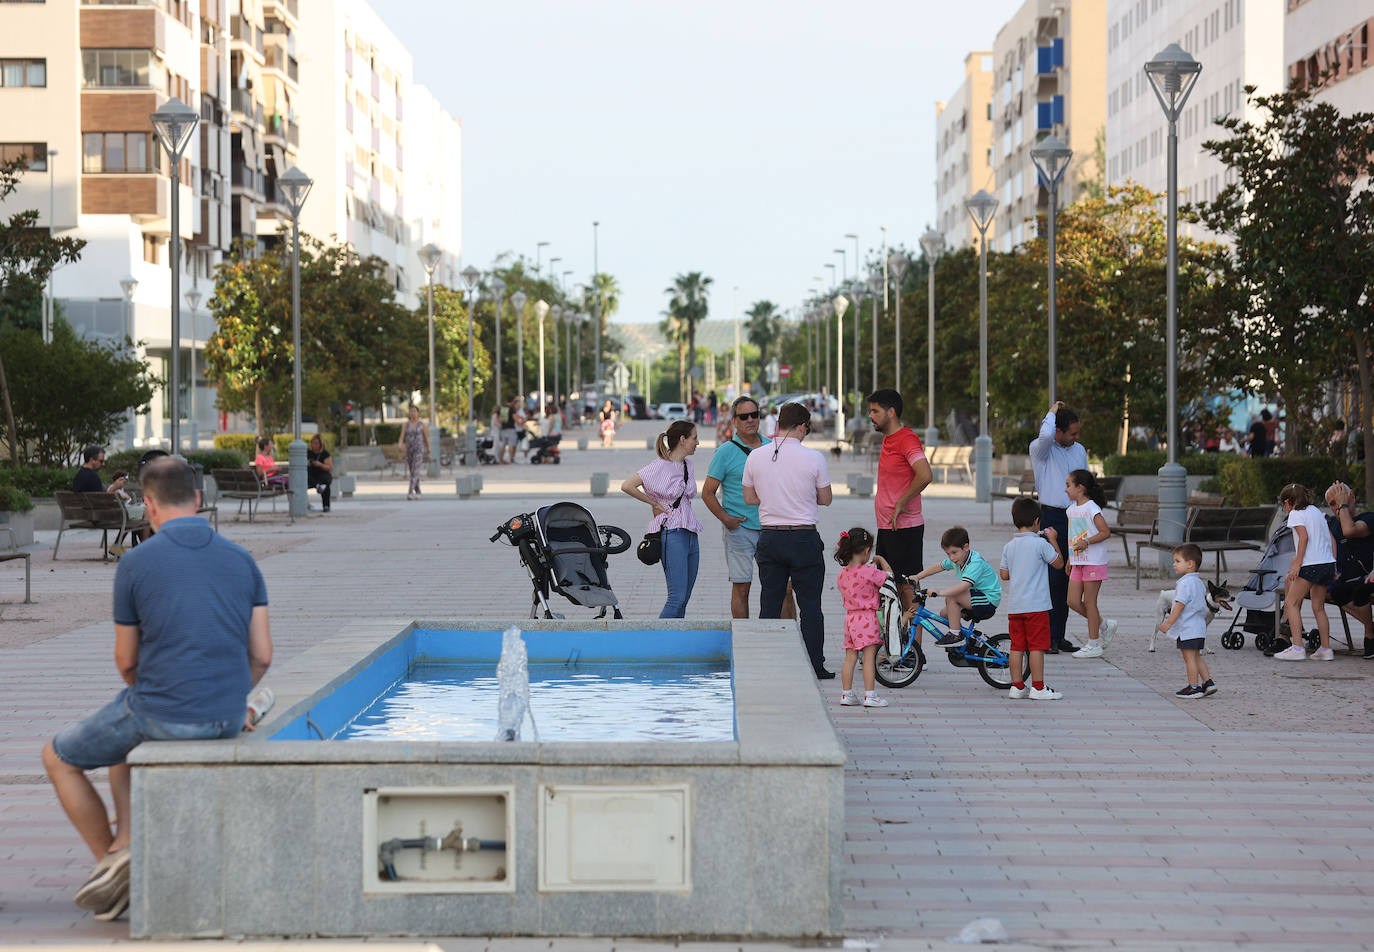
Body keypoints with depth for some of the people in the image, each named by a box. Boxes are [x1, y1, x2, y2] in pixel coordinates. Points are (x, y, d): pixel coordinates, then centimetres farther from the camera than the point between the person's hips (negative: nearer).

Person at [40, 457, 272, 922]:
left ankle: (110, 858, 16)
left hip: (160, 712, -5)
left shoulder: (135, 564, -8)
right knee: (123, 744, 35)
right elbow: (261, 656, 3)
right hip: (228, 719, 6)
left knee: (59, 758, 21)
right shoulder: (242, 560, 3)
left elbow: (127, 662, 0)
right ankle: (125, 847, 22)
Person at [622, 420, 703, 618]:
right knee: (677, 597, -14)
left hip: (691, 533, 8)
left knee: (683, 599, 5)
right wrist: (654, 504, -8)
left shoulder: (688, 465, 14)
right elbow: (626, 486, -16)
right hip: (672, 534, -8)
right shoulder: (660, 466, -9)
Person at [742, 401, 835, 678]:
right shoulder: (813, 458, -9)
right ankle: (816, 666, 7)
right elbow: (826, 499, 2)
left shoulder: (755, 457, 0)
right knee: (810, 605, 5)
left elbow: (749, 498, 10)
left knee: (769, 604, 9)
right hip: (804, 538, -3)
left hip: (769, 537, 3)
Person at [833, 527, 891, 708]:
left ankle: (846, 694, 14)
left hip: (850, 617, 6)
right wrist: (881, 560, 10)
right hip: (866, 618, -6)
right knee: (869, 657, -2)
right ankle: (870, 695, -2)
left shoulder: (842, 574, 5)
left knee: (850, 657, 10)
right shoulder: (869, 572, -15)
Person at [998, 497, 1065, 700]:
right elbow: (1059, 563, 0)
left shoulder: (1009, 547, 6)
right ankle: (1038, 687, 1)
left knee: (1017, 646, 8)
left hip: (1014, 606, 5)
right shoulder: (1040, 544, -10)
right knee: (1037, 646, -1)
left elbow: (1004, 575, 9)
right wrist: (1053, 540, 9)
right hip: (1036, 605, -5)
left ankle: (1017, 687, 12)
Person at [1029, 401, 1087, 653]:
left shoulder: (1079, 450, 15)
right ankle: (1047, 637, -4)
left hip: (1075, 518, 6)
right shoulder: (1040, 449, -5)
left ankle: (1059, 635, 12)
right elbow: (1045, 435, -29)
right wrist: (1052, 412, -11)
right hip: (1052, 517, -6)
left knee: (1066, 579, 7)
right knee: (1050, 578, -8)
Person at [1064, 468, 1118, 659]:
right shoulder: (1071, 509, 12)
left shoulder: (1092, 509, -13)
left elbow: (1106, 532, -17)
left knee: (1089, 602, -3)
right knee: (1073, 602, 4)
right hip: (1078, 563, 8)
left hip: (1094, 562, -8)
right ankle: (1104, 625, 22)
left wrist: (1086, 542, -27)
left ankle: (1093, 645, 6)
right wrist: (1070, 559, 21)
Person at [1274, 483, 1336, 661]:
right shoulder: (1316, 511, 21)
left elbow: (1304, 536, -15)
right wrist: (1333, 566, 18)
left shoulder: (1296, 514, -1)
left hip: (1311, 564, -8)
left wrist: (1297, 564, -18)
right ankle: (1326, 649, 12)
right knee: (1318, 607, 15)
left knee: (1291, 603, -4)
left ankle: (1297, 648, -13)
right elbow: (1332, 539, 19)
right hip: (1328, 563, 8)